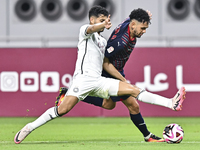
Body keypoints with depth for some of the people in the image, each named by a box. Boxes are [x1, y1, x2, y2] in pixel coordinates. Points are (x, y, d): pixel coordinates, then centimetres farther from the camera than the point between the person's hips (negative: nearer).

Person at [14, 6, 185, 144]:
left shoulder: (103, 41, 25)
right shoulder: (85, 30, 4)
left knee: (133, 90, -4)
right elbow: (91, 29, -22)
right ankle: (29, 128, -10)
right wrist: (103, 25, -45)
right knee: (62, 109, -20)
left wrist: (124, 80, 24)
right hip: (84, 78, -7)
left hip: (99, 82, 7)